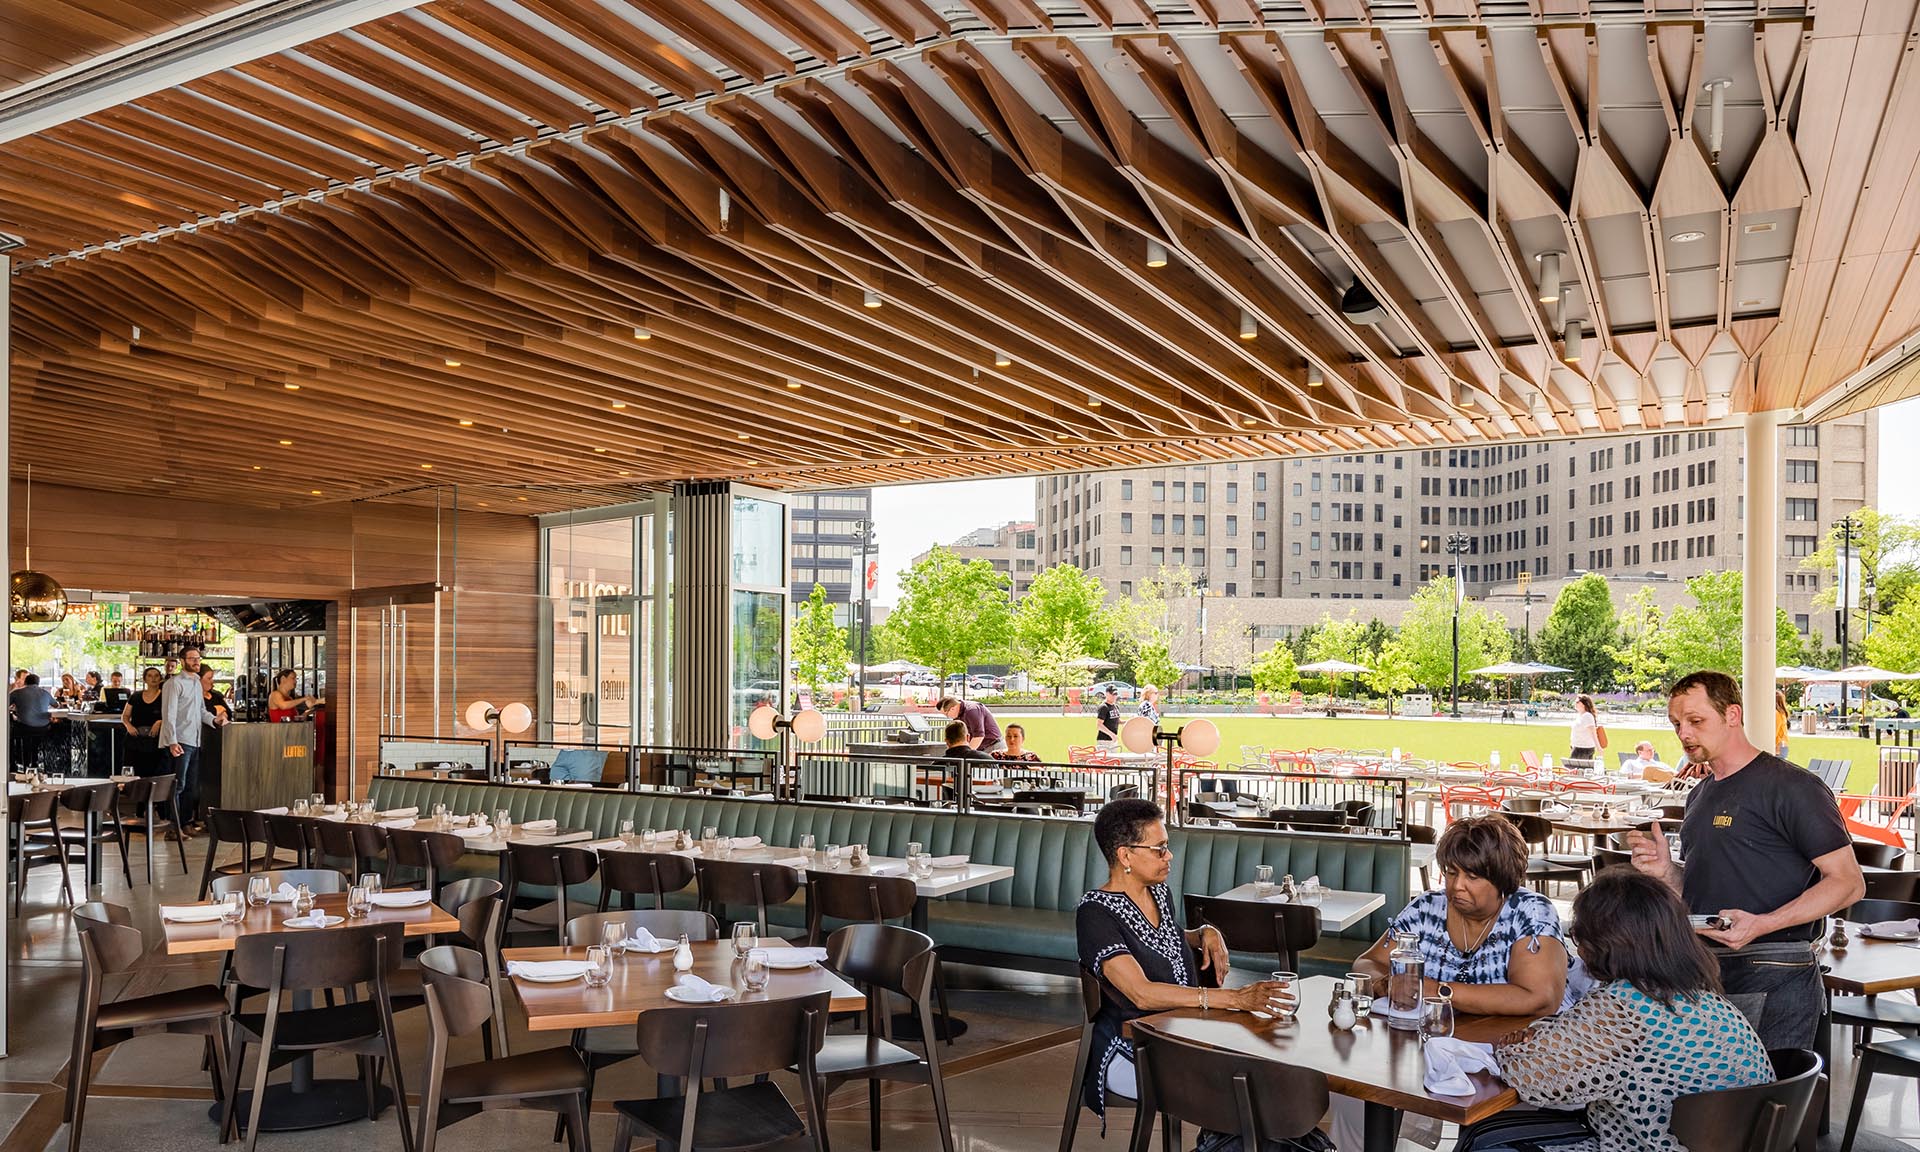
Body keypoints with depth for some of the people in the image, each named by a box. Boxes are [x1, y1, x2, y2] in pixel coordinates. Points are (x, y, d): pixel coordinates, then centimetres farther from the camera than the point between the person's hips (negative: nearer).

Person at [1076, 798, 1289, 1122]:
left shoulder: (1160, 893, 9)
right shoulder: (1095, 913, -16)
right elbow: (1142, 994, -27)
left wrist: (1205, 934, 8)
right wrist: (1233, 998, -32)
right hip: (1129, 1054, -7)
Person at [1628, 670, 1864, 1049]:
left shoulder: (1791, 787, -8)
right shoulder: (1700, 796, 17)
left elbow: (1848, 882, -12)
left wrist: (1761, 924, -23)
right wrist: (1665, 870, 1)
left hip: (1772, 984, -7)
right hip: (1704, 976, 7)